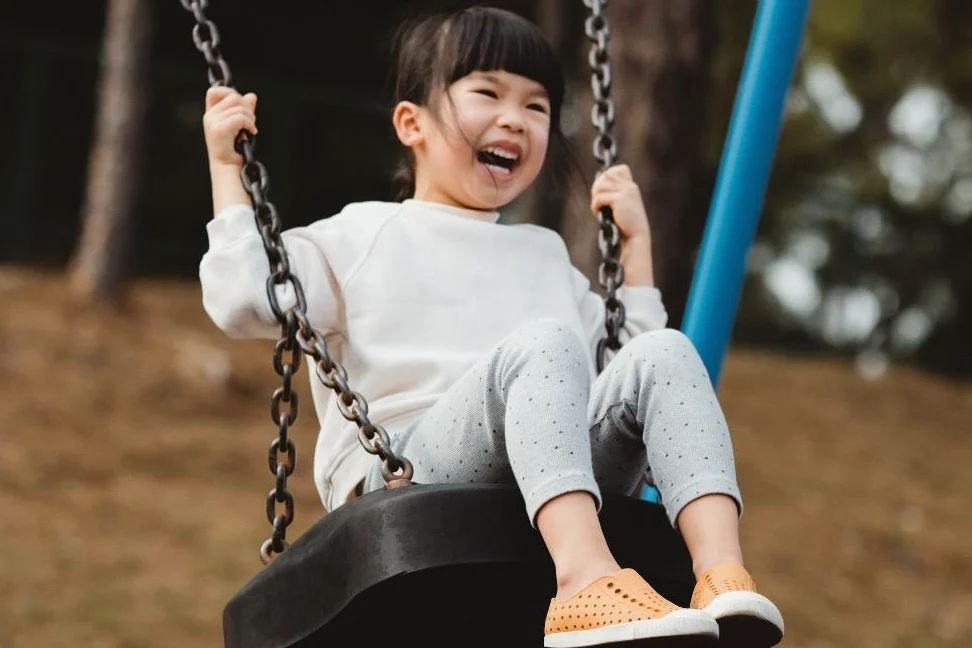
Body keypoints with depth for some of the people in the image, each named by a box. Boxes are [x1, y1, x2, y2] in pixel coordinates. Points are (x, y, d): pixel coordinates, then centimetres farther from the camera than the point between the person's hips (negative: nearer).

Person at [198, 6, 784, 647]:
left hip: (559, 479, 5)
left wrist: (636, 244, 35)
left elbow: (613, 360, 37)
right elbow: (243, 302, 6)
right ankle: (588, 582, -54)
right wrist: (226, 166, 9)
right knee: (543, 342, -33)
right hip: (405, 477, -4)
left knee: (664, 355, -21)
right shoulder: (365, 236, 19)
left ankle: (722, 574, -44)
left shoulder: (545, 254, 33)